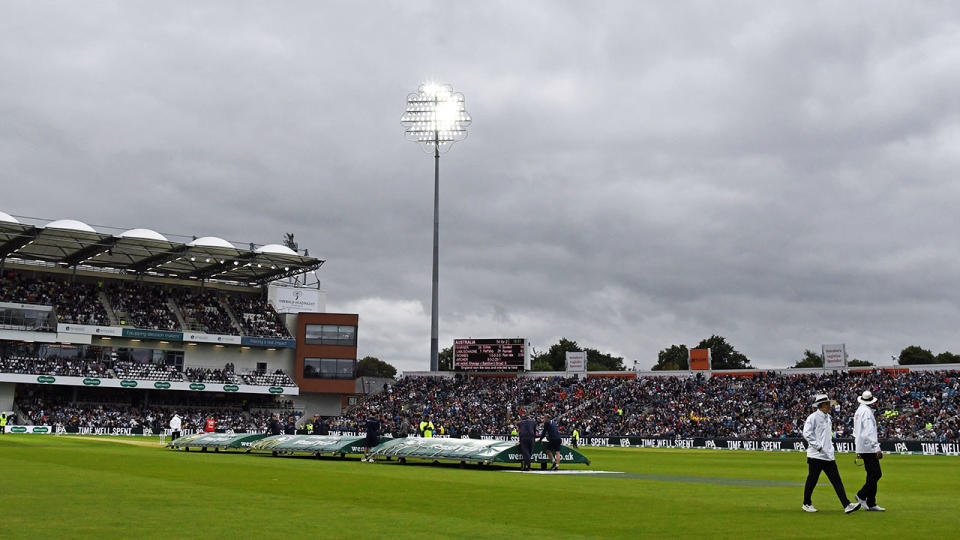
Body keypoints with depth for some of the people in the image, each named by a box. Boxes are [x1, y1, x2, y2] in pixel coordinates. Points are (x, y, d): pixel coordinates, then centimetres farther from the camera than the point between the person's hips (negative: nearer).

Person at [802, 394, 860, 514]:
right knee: (812, 480, 2)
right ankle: (807, 504, 17)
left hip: (828, 456, 8)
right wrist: (818, 446, -19)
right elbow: (807, 433, -18)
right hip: (816, 456, -8)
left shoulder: (827, 418, 16)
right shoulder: (813, 417, -10)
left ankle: (847, 505, -5)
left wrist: (830, 445, 14)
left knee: (837, 480, 0)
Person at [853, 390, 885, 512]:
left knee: (872, 475, 9)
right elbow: (870, 433, -21)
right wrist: (877, 449, -24)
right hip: (869, 448, -10)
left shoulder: (858, 411, 16)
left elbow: (856, 431, 22)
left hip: (861, 448, 10)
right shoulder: (867, 412, -12)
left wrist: (858, 449, 27)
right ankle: (862, 495, -7)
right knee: (875, 474, -9)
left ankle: (871, 504, 7)